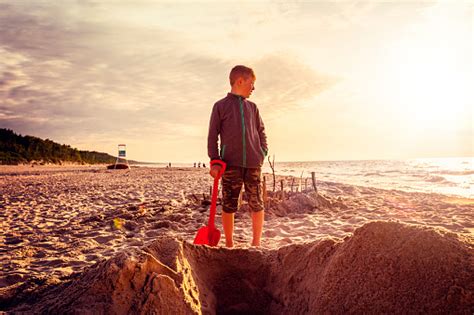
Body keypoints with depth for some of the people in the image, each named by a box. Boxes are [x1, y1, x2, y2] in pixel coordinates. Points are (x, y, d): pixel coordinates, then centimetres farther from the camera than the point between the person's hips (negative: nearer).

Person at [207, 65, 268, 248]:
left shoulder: (252, 107, 16)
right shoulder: (221, 106, 5)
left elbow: (261, 132, 20)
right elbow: (212, 136, 3)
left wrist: (263, 153, 6)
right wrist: (214, 161, -6)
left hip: (253, 163, 3)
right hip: (230, 163, -3)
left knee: (257, 204, 2)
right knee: (229, 205, 3)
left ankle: (256, 243, 14)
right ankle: (229, 243, 15)